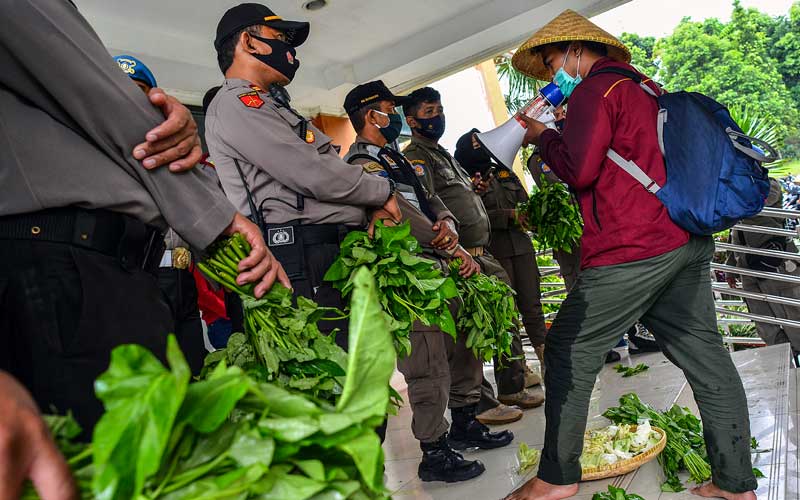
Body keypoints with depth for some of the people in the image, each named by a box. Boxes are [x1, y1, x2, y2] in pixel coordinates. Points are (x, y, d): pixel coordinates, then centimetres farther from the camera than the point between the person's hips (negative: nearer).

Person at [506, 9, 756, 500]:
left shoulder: (595, 88, -6)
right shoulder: (647, 87, 22)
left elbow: (578, 169, -14)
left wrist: (542, 135, 3)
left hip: (632, 249, -9)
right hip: (689, 243, 10)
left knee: (570, 352, 0)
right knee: (706, 356, 11)